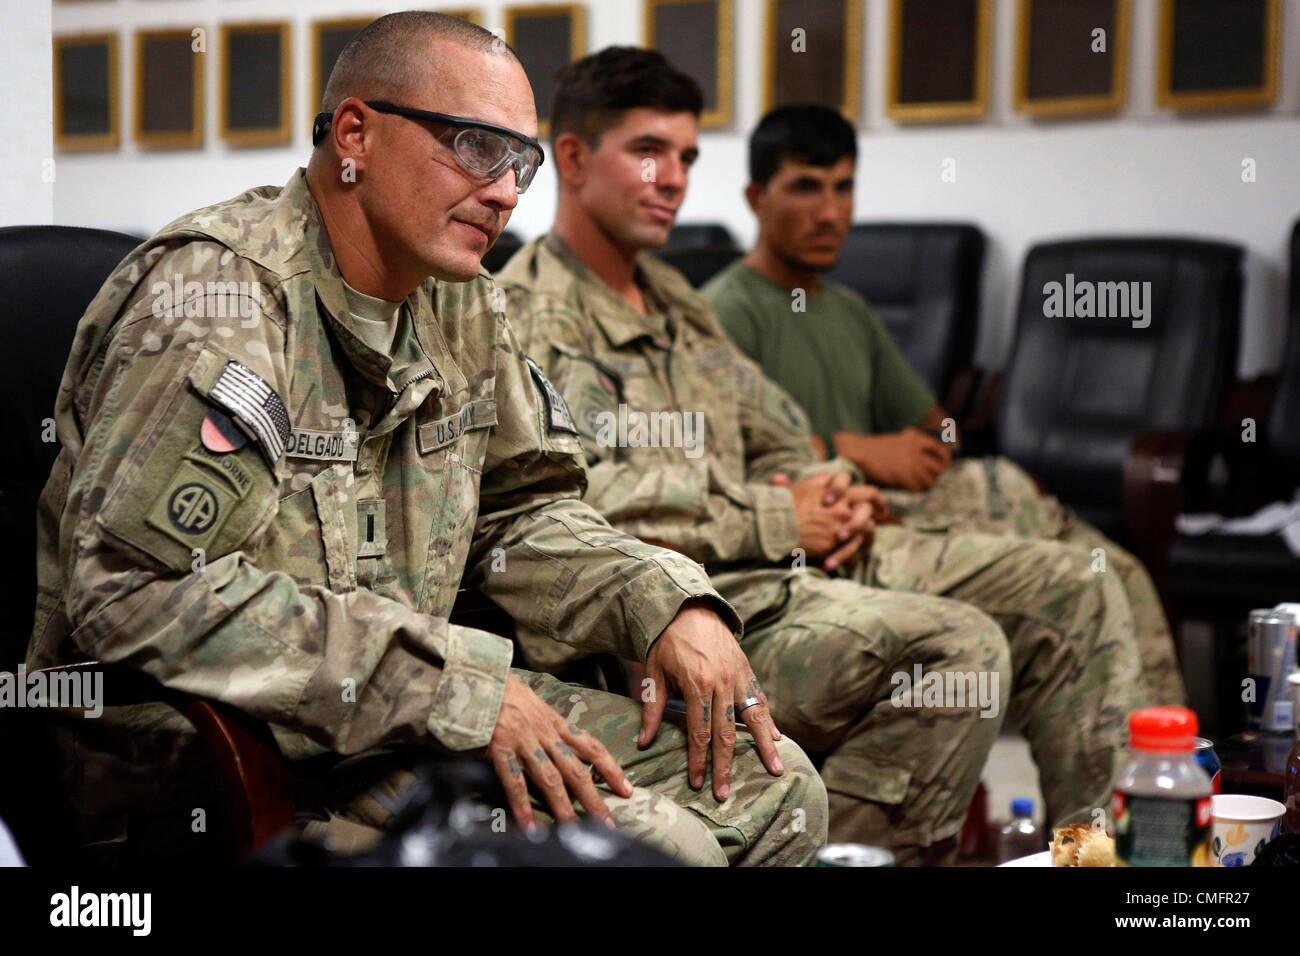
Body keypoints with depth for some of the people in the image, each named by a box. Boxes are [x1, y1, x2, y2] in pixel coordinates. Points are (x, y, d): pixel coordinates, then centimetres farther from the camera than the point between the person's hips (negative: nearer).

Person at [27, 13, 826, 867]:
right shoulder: (221, 291, -18)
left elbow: (522, 511, 20)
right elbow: (141, 591, -28)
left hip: (389, 717, 9)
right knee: (656, 845, -23)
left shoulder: (458, 302, 9)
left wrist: (669, 604, -1)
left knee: (773, 788, 3)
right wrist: (461, 684, -27)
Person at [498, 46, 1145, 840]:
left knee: (1076, 594, 2)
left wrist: (829, 493, 4)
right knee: (956, 645, -32)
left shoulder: (675, 300, 24)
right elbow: (586, 507, -19)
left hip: (798, 559, 10)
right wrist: (775, 522, -13)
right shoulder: (529, 318, -6)